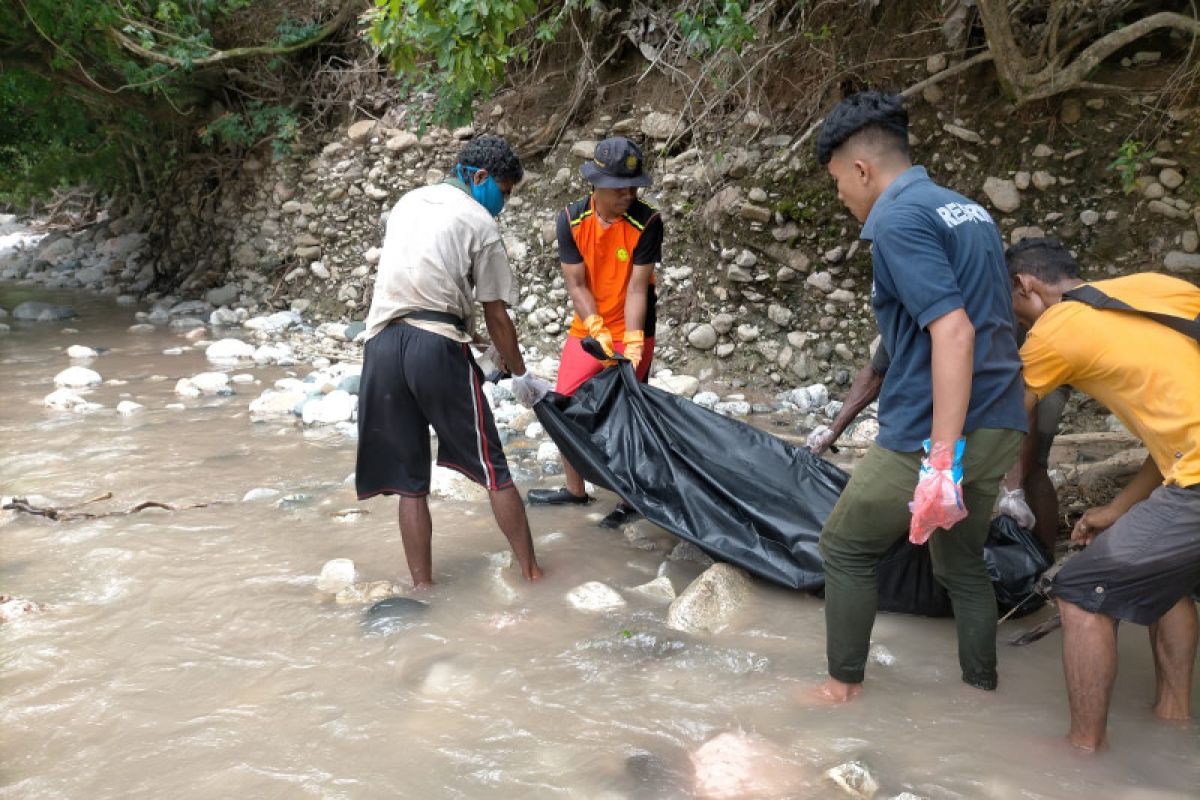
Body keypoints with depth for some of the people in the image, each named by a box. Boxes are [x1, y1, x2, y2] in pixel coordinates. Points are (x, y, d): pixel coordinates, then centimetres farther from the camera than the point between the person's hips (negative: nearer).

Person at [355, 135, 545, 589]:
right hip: (438, 344, -5)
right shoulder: (479, 222, 3)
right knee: (492, 469, 6)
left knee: (410, 480, 9)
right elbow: (496, 314, 4)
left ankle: (422, 587, 10)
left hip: (383, 342, 5)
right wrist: (519, 374, 16)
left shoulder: (408, 203, 21)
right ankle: (530, 572, 11)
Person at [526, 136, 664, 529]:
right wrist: (598, 332, -24)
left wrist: (632, 344, -26)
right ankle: (574, 489, 29)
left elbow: (637, 287, -19)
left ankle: (630, 500, 13)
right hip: (585, 329, 4)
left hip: (631, 333, -4)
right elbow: (576, 283, -12)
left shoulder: (647, 222, -18)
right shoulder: (571, 220, -11)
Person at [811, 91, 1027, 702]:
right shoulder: (968, 210, 15)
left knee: (846, 547, 10)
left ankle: (844, 687, 20)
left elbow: (953, 331, -24)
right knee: (963, 564, 21)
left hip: (933, 432, -8)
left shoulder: (898, 220, -13)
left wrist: (942, 459, -27)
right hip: (999, 428, 8)